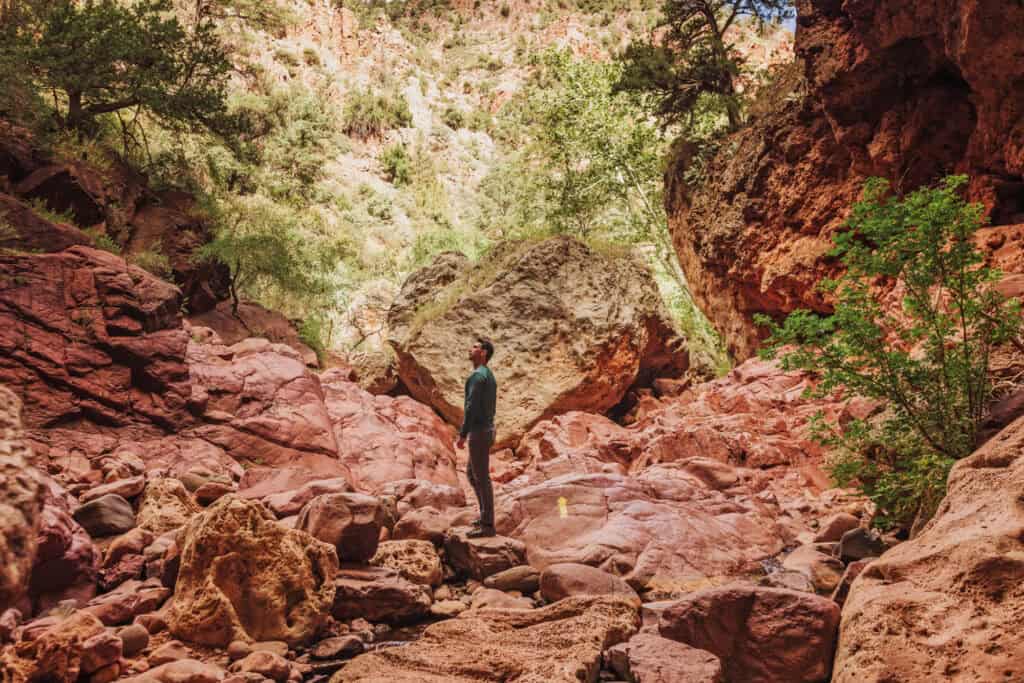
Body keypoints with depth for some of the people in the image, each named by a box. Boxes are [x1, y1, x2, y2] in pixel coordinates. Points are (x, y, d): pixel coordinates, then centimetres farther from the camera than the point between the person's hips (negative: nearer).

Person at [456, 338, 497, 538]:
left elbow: (471, 408, -22)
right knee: (471, 474, 20)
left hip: (479, 433, -10)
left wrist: (462, 435, -19)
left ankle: (487, 525, 1)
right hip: (486, 431, 10)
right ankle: (486, 515, 25)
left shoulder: (477, 375, -17)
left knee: (481, 478, -4)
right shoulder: (490, 376, 16)